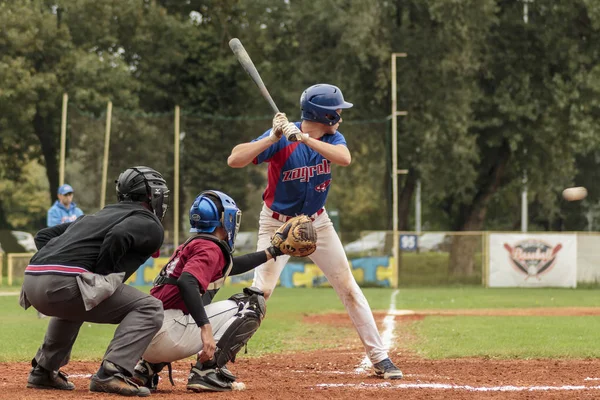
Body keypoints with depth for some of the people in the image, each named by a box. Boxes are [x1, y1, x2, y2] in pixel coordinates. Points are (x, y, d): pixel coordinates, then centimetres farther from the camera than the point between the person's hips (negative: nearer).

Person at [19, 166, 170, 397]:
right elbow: (118, 236, -14)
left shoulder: (99, 215, 33)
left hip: (31, 282, 8)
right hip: (64, 281, -8)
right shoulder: (151, 225, 9)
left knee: (73, 306, 41)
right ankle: (111, 375, -16)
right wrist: (102, 278, -4)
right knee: (149, 308, -2)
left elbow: (44, 235, 31)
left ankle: (43, 371, 35)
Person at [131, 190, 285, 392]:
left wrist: (272, 252, 42)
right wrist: (205, 328, -31)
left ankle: (147, 367, 20)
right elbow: (186, 282, -24)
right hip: (167, 332, -9)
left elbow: (230, 266, 39)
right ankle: (207, 370, -9)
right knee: (251, 304, 1)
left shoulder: (191, 245, 23)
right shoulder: (210, 248, -5)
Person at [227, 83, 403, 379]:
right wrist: (274, 138, -39)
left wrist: (303, 138, -39)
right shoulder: (280, 138, -21)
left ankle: (379, 357, 9)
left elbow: (344, 158, -31)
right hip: (278, 224, -4)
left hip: (317, 222, 4)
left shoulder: (332, 138, -7)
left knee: (348, 287, 3)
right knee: (261, 290, -16)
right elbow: (234, 160, -29)